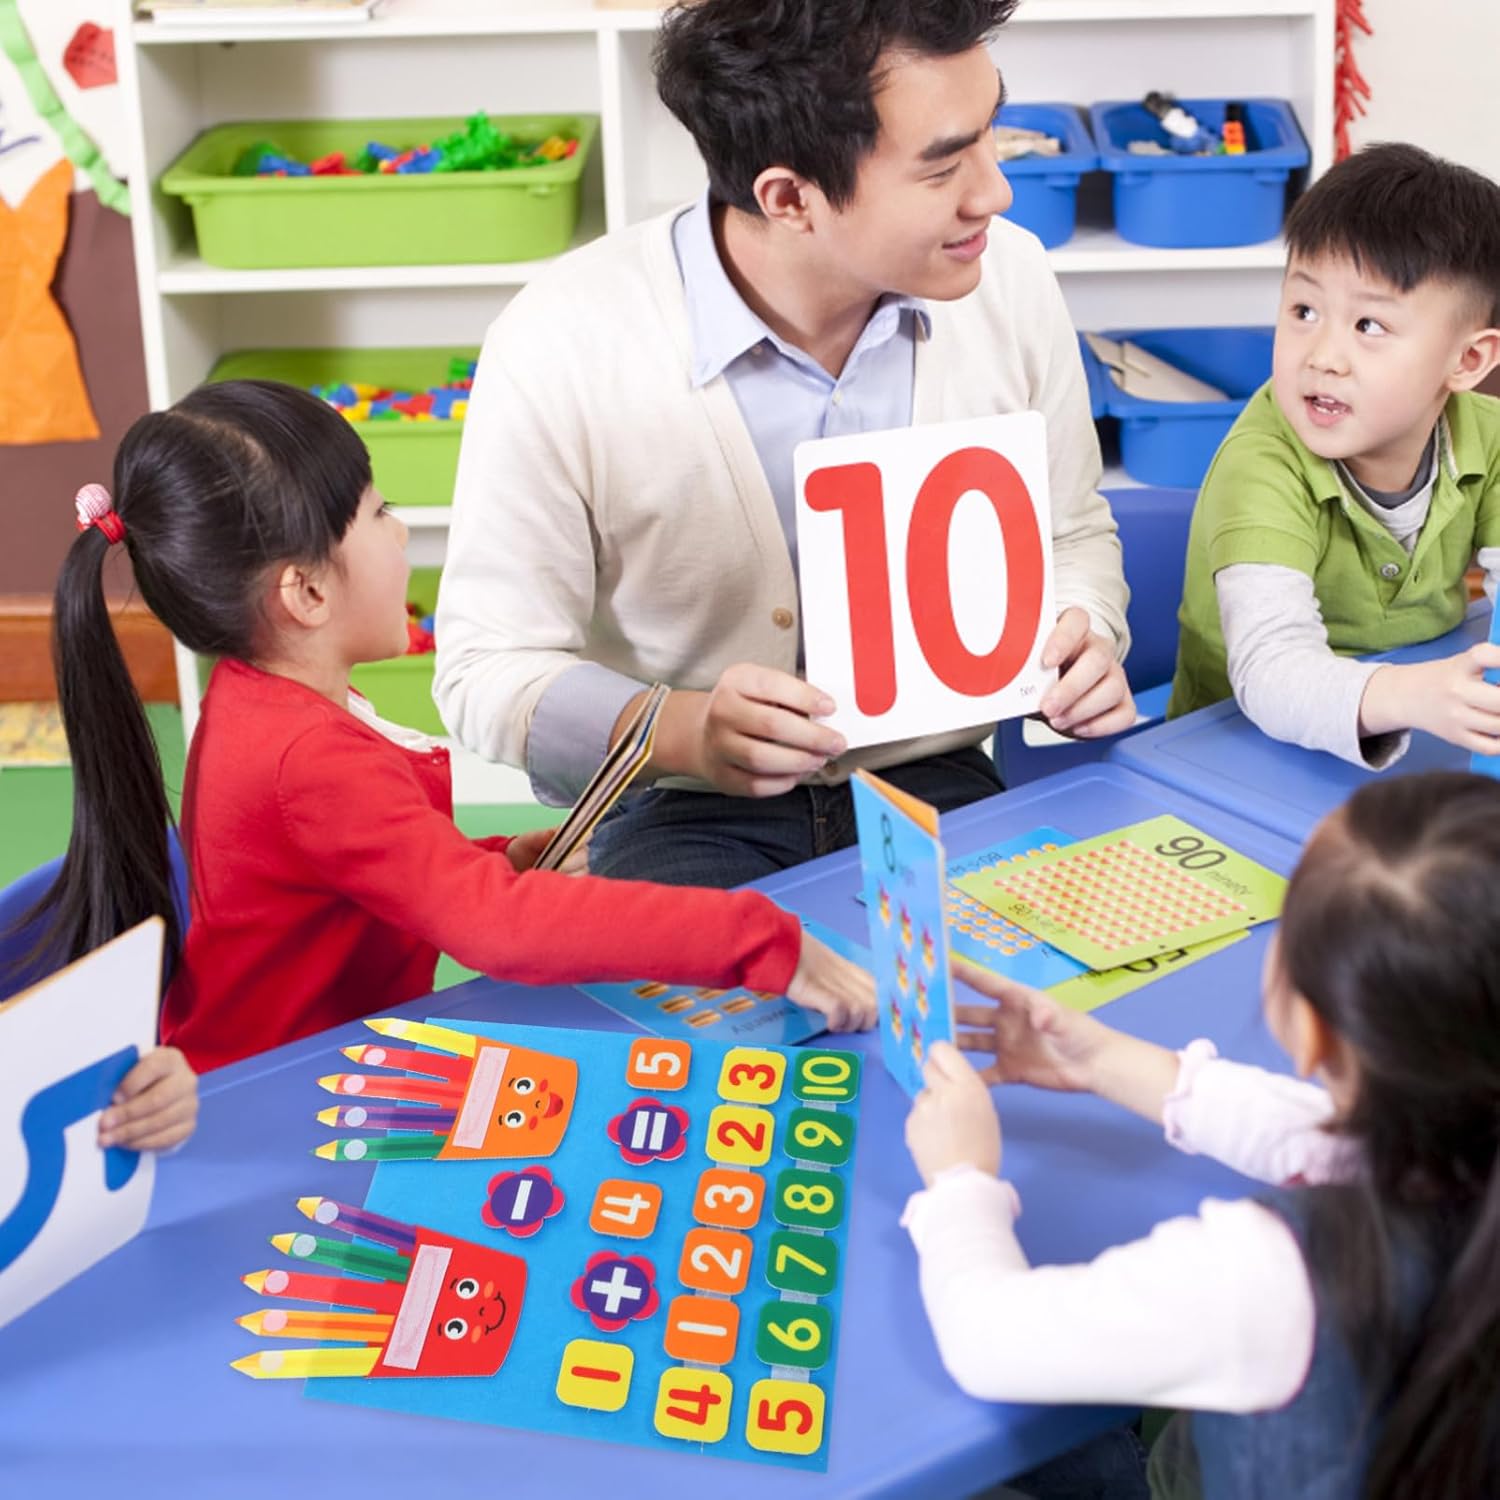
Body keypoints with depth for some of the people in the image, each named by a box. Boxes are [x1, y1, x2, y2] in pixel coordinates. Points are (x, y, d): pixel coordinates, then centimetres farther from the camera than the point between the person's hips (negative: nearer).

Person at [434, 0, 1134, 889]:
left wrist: (1083, 638, -10)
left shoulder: (1012, 279, -5)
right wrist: (681, 733, -29)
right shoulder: (559, 347, -18)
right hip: (684, 816, -4)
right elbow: (487, 668, -10)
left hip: (939, 790, 4)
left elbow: (1072, 534, 14)